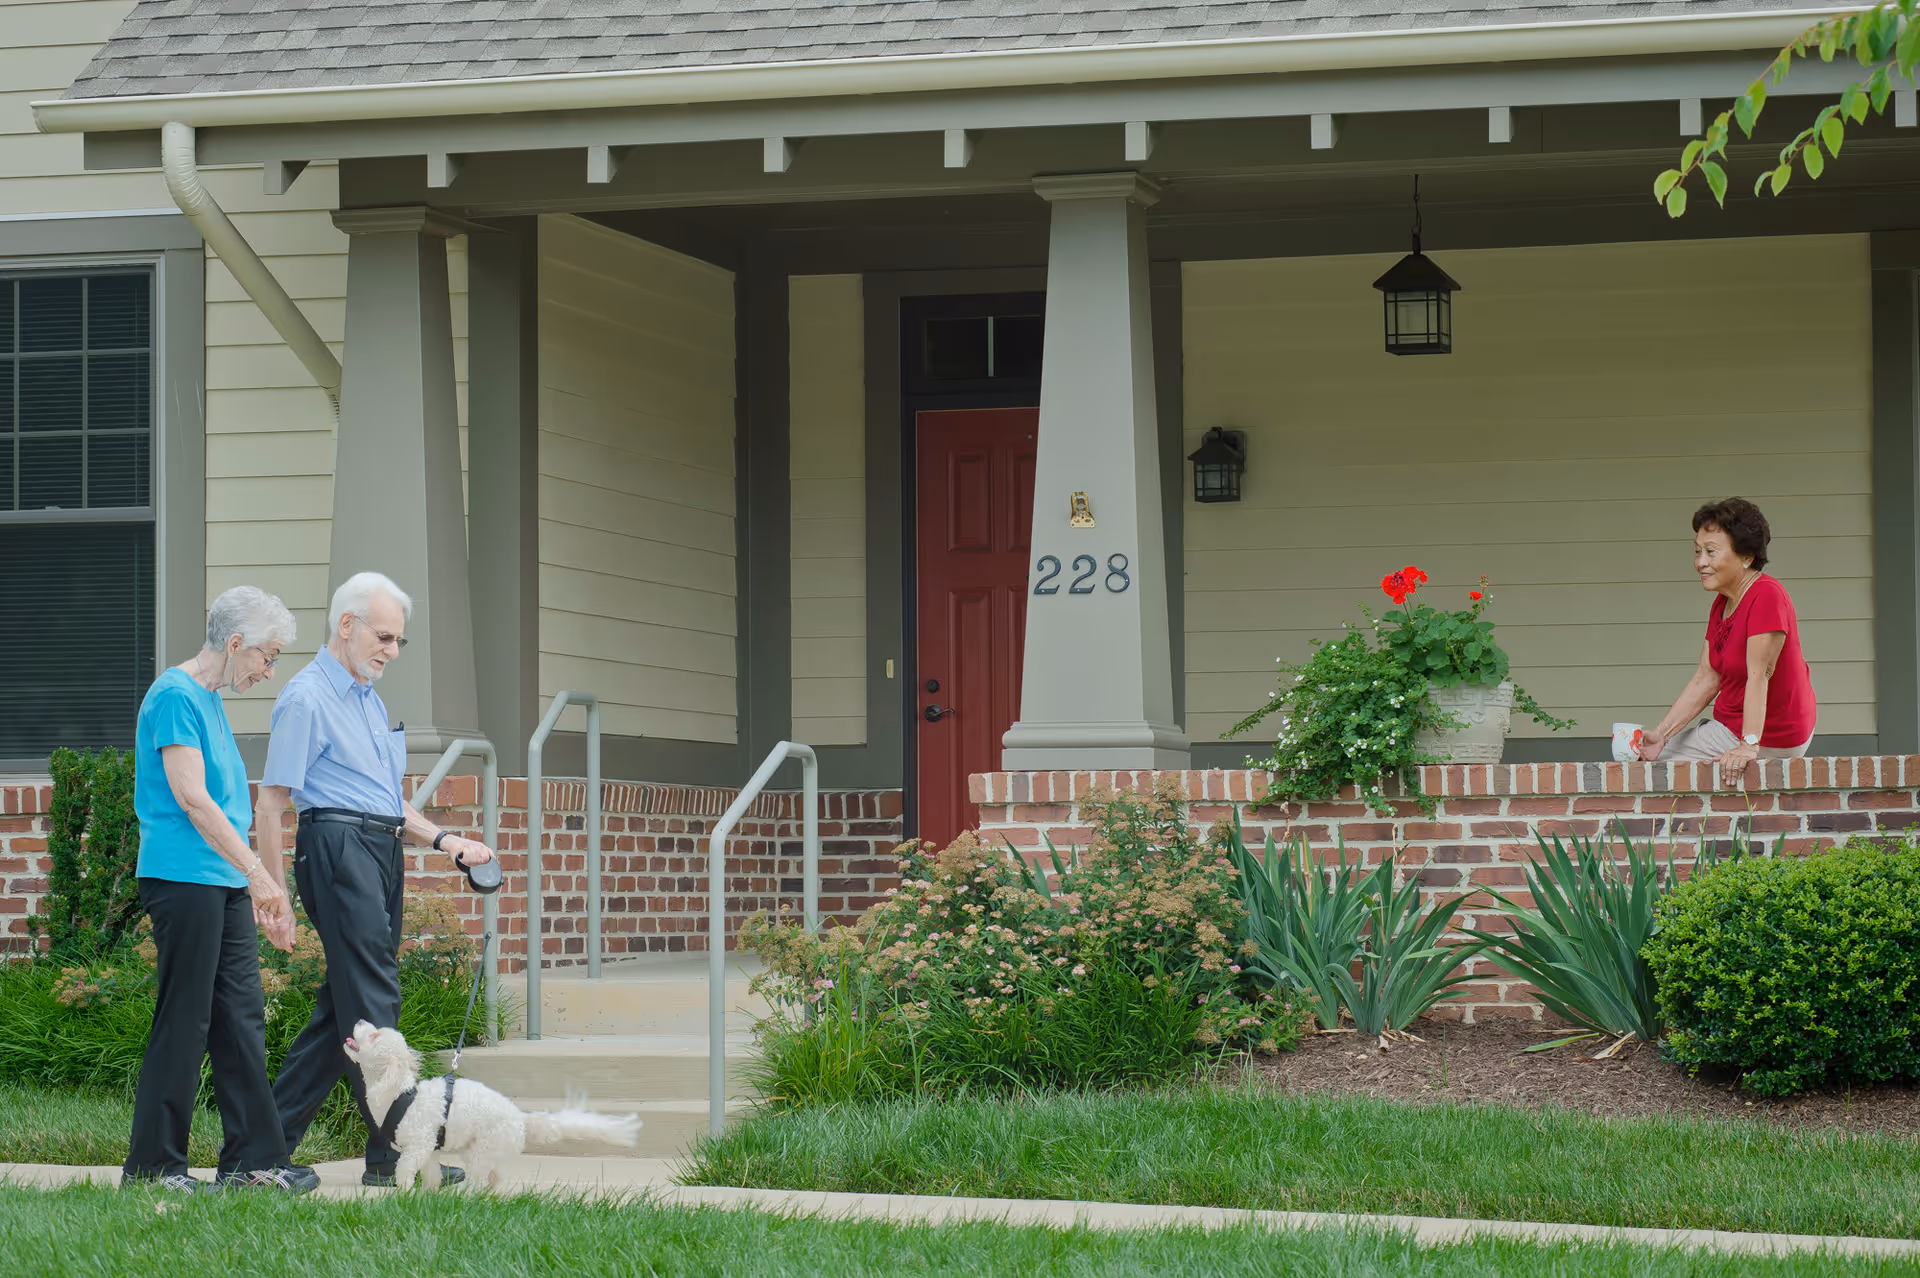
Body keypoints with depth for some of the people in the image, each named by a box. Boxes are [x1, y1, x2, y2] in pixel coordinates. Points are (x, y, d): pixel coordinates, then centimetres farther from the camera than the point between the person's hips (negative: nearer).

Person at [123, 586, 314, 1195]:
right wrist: (258, 872, -19)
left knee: (242, 1019, 8)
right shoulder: (176, 697, -11)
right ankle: (153, 1166, 1)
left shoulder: (210, 700, 18)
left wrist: (260, 883, 22)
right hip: (183, 877, -10)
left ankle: (254, 1157, 10)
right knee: (184, 1023, -6)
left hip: (225, 885, 10)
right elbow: (192, 800, -18)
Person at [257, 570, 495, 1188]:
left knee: (345, 1005, 8)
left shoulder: (369, 699, 23)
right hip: (338, 850, -9)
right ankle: (395, 1154, -9)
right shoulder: (306, 698, -6)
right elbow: (270, 802, -9)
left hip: (382, 855, 9)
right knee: (372, 1004, -10)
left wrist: (444, 840, 18)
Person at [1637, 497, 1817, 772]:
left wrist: (1748, 746, -34)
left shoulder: (1766, 596, -22)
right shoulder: (1721, 604, 8)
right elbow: (1706, 680, 7)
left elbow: (1758, 676, -29)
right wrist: (1662, 733, -2)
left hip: (1770, 739, -10)